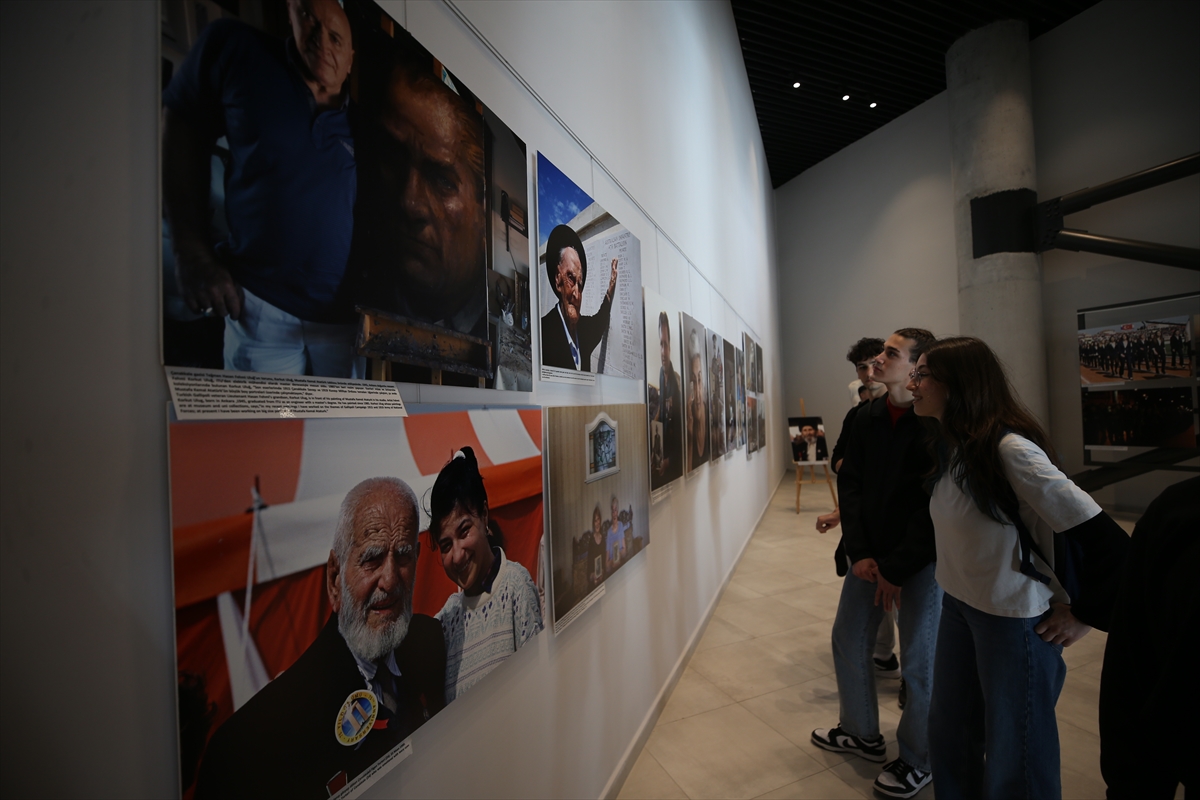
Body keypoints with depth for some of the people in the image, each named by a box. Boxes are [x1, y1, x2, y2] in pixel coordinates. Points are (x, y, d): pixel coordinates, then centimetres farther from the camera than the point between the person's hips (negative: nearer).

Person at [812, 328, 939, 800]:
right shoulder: (867, 417, 1)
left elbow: (935, 506, -16)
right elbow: (850, 483, 2)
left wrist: (896, 569, -12)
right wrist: (859, 552, -6)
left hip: (921, 560, -5)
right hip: (868, 555, 6)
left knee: (920, 661, 9)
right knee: (848, 640, 14)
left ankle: (918, 759, 32)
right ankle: (862, 733, 38)